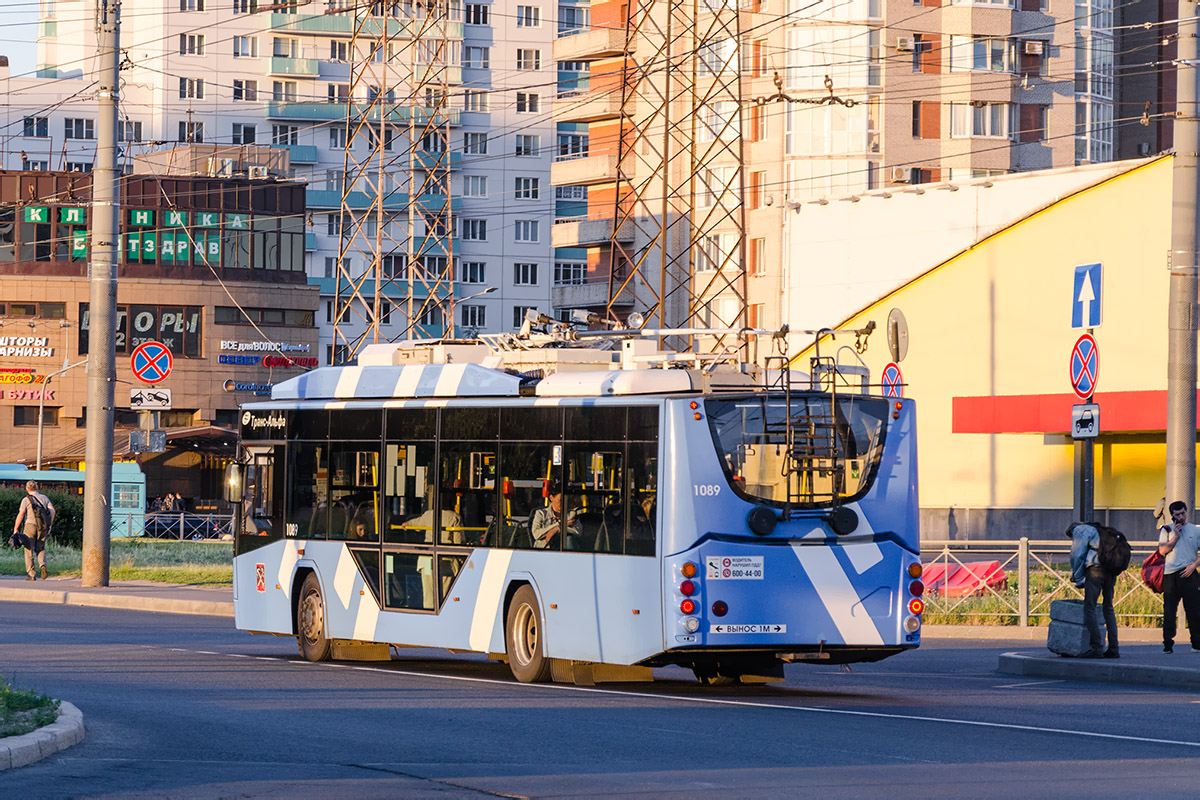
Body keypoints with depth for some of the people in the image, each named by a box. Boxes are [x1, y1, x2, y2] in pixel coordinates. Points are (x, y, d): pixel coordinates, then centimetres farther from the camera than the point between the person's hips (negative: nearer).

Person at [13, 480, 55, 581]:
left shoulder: (26, 499, -1)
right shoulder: (44, 498, 11)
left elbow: (21, 514, -10)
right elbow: (52, 510, 2)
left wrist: (16, 528, -6)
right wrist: (50, 525, 7)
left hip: (30, 525, -4)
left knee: (29, 551, 3)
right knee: (40, 549, 16)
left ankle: (32, 575, -1)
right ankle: (43, 565, -12)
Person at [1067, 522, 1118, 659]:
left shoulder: (1078, 530, 13)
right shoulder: (1096, 531, 33)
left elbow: (1077, 555, 4)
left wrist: (1078, 578, 11)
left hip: (1096, 567, -7)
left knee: (1089, 607, -6)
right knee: (1108, 608, 12)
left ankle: (1097, 647, -15)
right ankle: (1113, 649, 7)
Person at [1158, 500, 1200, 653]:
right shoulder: (1166, 530, 11)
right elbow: (1162, 550, -1)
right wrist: (1176, 536, -6)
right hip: (1170, 575, 0)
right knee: (1169, 611, -3)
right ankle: (1168, 643, 2)